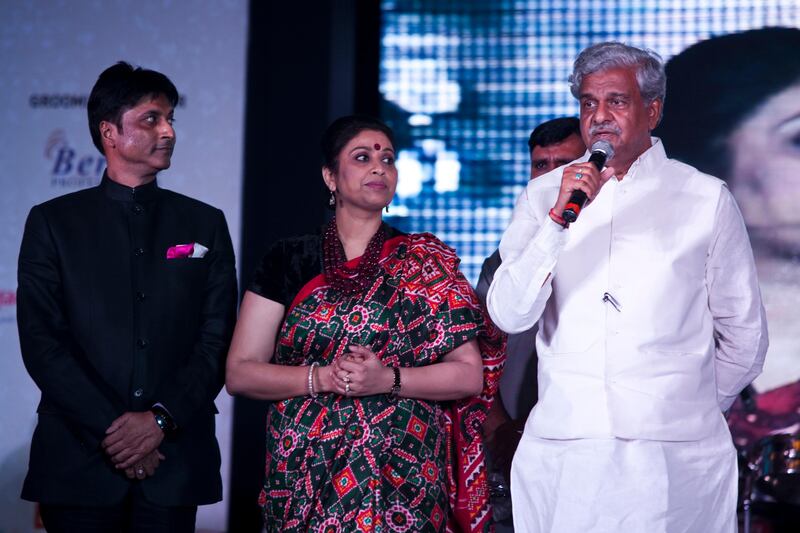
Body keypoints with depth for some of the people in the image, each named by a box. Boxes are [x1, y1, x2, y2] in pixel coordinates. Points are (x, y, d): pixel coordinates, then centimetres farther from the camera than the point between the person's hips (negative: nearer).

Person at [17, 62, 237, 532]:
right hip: (78, 461, -1)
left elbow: (218, 339, 3)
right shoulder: (54, 222, 5)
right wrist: (111, 430, -12)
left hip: (176, 463, 1)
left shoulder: (205, 224, 10)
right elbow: (41, 340, -3)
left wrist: (161, 420, -11)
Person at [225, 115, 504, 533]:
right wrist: (322, 377, -13)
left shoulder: (426, 262, 5)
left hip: (401, 478, -1)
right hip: (304, 477, 1)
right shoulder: (289, 260, 6)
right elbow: (240, 373, 1)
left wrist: (388, 379, -15)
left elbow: (470, 374, -1)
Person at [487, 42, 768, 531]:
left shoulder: (707, 198, 5)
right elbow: (508, 316, -5)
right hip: (561, 449, 1)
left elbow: (743, 335, 12)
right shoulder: (544, 195, 7)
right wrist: (559, 217, -14)